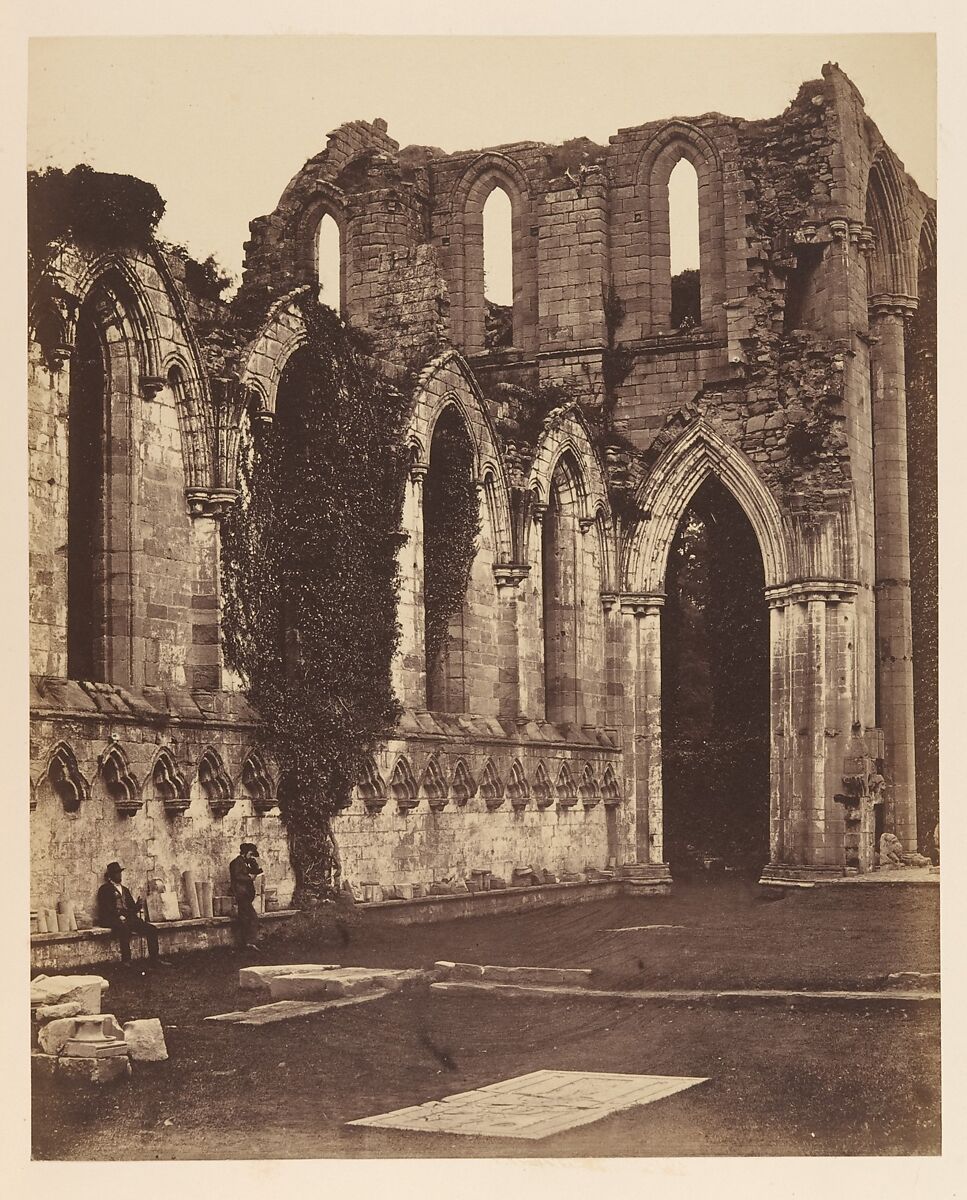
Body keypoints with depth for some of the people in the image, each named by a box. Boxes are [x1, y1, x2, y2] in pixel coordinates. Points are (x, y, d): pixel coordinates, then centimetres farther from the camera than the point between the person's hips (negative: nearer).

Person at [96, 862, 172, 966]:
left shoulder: (124, 890, 28)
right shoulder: (104, 889, 5)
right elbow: (105, 909, -7)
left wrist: (137, 910, 0)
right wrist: (119, 915, -19)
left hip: (129, 918, 7)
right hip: (112, 919, -7)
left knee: (151, 929, -11)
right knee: (124, 928, -40)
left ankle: (154, 959, -8)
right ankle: (126, 961, -38)